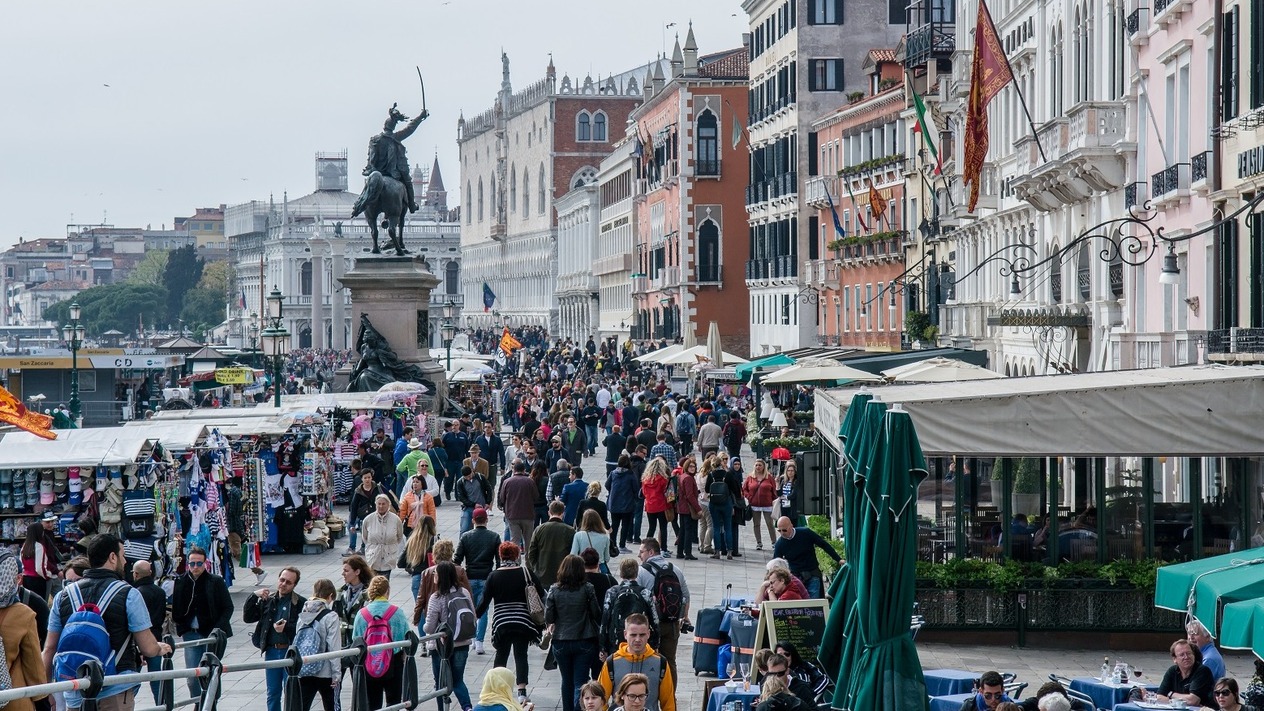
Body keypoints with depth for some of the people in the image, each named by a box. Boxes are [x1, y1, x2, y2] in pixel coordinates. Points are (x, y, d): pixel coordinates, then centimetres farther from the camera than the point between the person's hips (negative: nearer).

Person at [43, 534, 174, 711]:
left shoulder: (63, 596, 6)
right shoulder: (128, 595, -6)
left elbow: (50, 648, 9)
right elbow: (147, 648, -5)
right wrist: (161, 649, 17)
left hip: (75, 695, 4)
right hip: (115, 693, -4)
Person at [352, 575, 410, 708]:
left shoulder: (362, 614, -6)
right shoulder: (397, 613, -11)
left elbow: (356, 642, 0)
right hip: (393, 664, -2)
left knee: (373, 704, 11)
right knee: (393, 701, 10)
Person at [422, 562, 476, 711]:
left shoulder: (437, 597, -18)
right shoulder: (464, 592, -4)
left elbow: (430, 627, -15)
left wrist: (424, 627, 6)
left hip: (442, 645, -5)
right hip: (463, 643, 5)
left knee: (441, 683, 13)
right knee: (458, 680, 14)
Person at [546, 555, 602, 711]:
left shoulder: (554, 589, -6)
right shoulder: (587, 588, -10)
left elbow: (548, 618, -5)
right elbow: (597, 614, -5)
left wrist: (551, 625, 17)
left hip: (561, 642, 2)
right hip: (584, 641, -2)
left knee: (567, 681, 18)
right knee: (580, 682, 0)